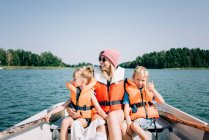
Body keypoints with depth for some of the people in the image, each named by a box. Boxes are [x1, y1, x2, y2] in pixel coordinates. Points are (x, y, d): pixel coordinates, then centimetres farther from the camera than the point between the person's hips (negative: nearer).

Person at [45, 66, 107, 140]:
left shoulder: (90, 94, -11)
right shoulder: (75, 92, 1)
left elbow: (99, 110, -10)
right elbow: (65, 105, 4)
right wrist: (50, 113, -1)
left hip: (84, 119, -4)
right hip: (73, 116, 4)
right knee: (65, 121, -24)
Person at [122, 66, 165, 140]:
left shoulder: (149, 88, 12)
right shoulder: (129, 90, 5)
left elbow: (161, 102, 7)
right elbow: (126, 108, -1)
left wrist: (153, 90, -6)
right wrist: (129, 123, -15)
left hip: (149, 117, -1)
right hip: (137, 117, 1)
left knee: (134, 125, -31)